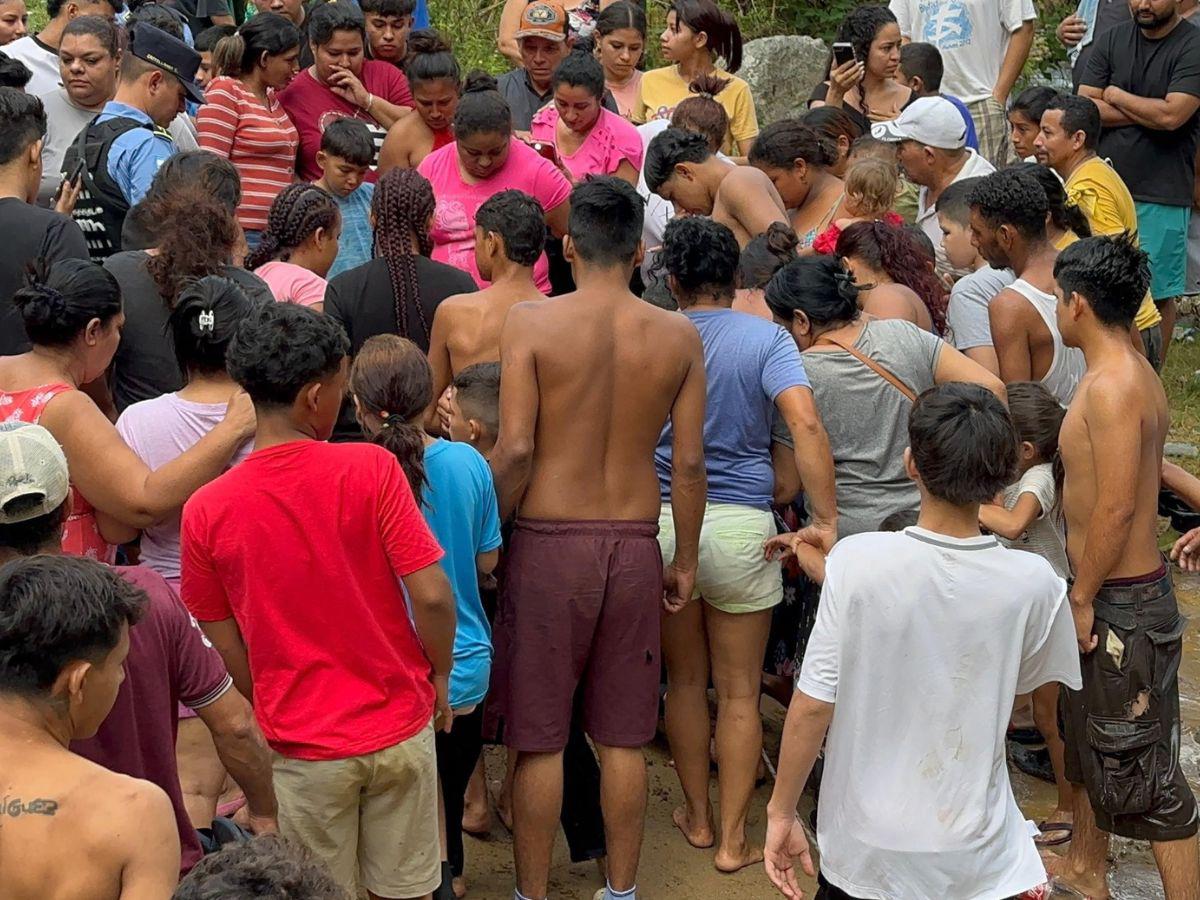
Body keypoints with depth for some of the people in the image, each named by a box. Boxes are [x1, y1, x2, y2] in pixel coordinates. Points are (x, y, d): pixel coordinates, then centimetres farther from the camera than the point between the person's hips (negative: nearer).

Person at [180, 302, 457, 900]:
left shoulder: (205, 512, -10)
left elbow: (226, 649, -2)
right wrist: (440, 678, 1)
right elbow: (431, 595, -16)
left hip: (305, 749, 0)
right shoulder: (371, 469, -16)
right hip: (400, 730, 0)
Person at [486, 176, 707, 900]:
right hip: (635, 543, 3)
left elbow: (515, 450, -13)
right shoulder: (679, 336, 0)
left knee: (539, 737, 8)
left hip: (549, 540, -2)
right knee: (623, 737, 13)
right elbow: (691, 463, 0)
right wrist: (685, 562, 11)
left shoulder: (531, 323, -8)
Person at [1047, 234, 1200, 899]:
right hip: (1109, 593, 11)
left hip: (1122, 602, -11)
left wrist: (1083, 597, -19)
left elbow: (1117, 506, -26)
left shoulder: (1112, 385, -23)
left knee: (1143, 769, -4)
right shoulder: (1131, 373, 9)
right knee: (1085, 734, 25)